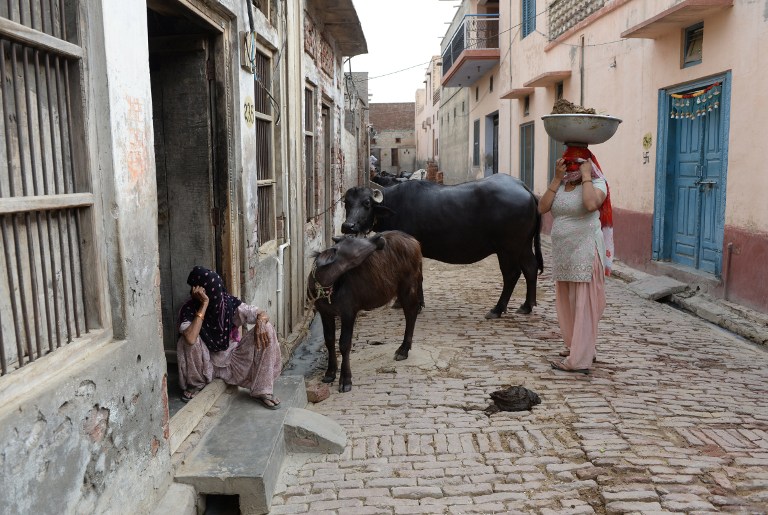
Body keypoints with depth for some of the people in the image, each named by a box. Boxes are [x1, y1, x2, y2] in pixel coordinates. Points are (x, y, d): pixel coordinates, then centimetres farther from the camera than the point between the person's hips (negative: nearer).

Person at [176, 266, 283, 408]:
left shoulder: (230, 303, -14)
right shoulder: (189, 308, -20)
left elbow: (262, 314, -12)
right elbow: (190, 339, -39)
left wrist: (260, 323, -36)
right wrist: (204, 305, -36)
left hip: (233, 362, 2)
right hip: (207, 366, -2)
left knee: (266, 329, -18)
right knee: (186, 340, -31)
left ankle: (262, 390, -14)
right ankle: (195, 384, -3)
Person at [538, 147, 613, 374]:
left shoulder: (597, 184, -5)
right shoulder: (560, 184, 12)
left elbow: (590, 204, -27)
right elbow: (542, 207, -2)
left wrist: (585, 177, -15)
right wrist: (557, 178, -5)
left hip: (585, 253, -7)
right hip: (562, 253, 7)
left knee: (583, 305, -5)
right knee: (567, 303, 14)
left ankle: (579, 359, -3)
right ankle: (580, 347, 30)